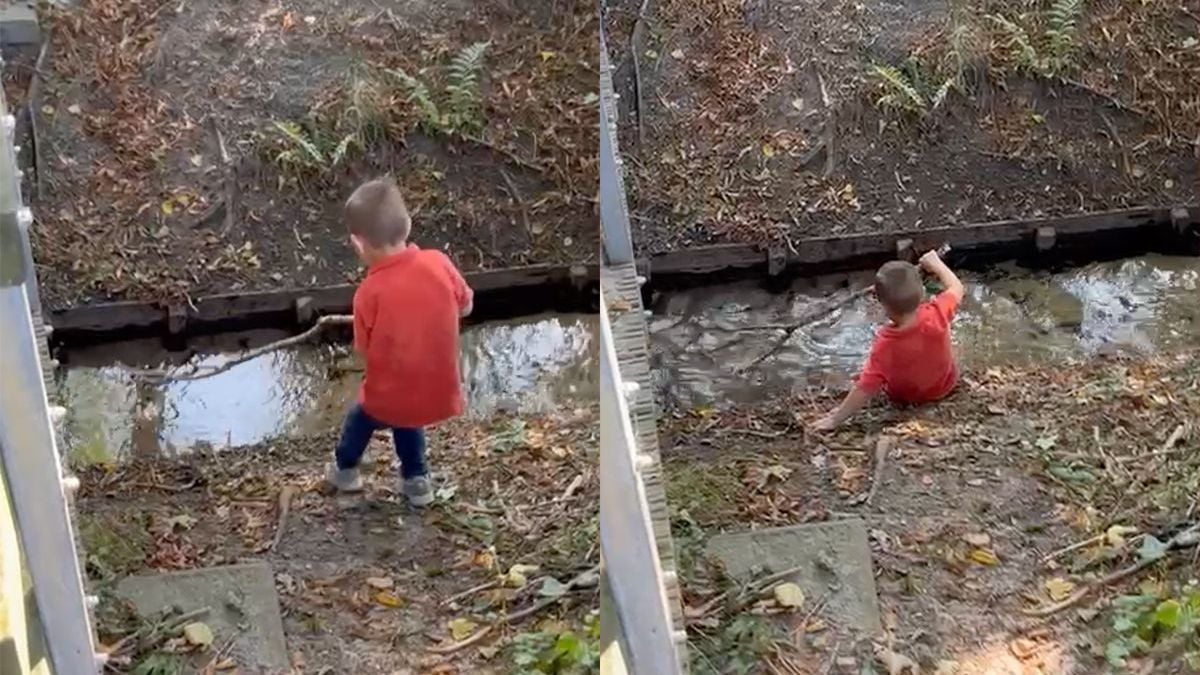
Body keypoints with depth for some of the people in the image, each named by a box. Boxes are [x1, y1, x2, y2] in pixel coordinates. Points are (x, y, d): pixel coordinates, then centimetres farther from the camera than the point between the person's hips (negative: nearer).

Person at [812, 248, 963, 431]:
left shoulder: (885, 345, -40)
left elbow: (865, 389, -34)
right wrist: (936, 264, 1)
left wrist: (836, 419, -25)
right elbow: (956, 288, -13)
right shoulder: (936, 314, -36)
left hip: (905, 398, -2)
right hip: (945, 386, 2)